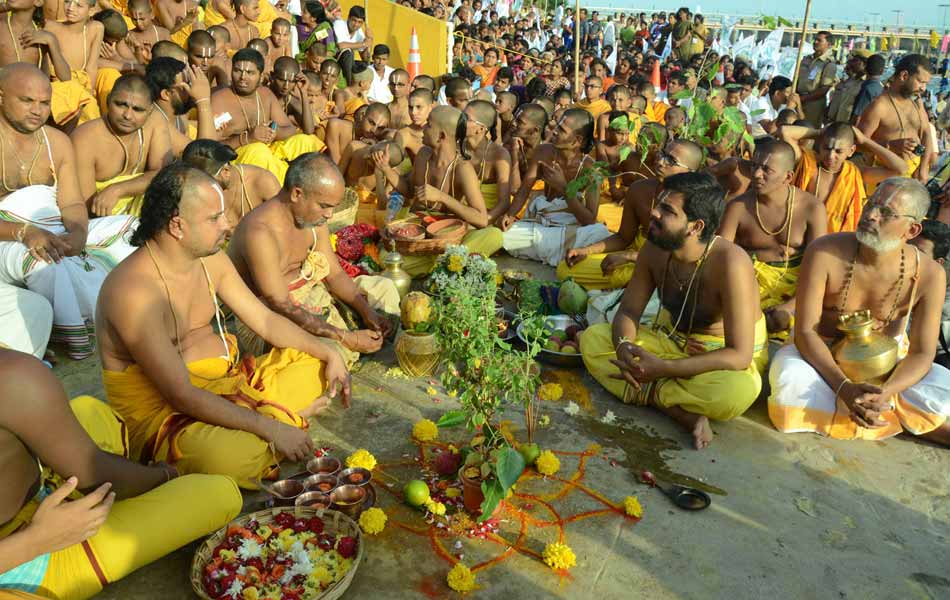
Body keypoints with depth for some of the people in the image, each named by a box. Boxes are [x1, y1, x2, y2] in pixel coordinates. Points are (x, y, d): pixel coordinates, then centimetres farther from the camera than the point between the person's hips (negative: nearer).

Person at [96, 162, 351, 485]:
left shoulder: (210, 259, 1)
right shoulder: (133, 291, -25)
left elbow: (265, 320, 11)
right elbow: (181, 396, -28)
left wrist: (328, 353, 0)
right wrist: (270, 429, -28)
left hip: (228, 380, 9)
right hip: (162, 409, -9)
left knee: (317, 364, 8)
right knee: (233, 457, -38)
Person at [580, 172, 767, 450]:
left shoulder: (729, 263, -30)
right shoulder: (654, 249, -12)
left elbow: (739, 355, -30)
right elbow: (629, 311, -2)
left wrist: (662, 368, -36)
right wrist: (623, 345, -27)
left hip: (725, 356, -6)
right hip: (672, 340, 6)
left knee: (739, 391, -40)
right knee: (592, 338, -13)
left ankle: (645, 391, -16)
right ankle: (682, 411, -22)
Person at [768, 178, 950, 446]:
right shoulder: (824, 253, -24)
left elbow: (921, 353, -15)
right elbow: (805, 331, -23)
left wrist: (885, 392, -36)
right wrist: (844, 388, -37)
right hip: (824, 353, 0)